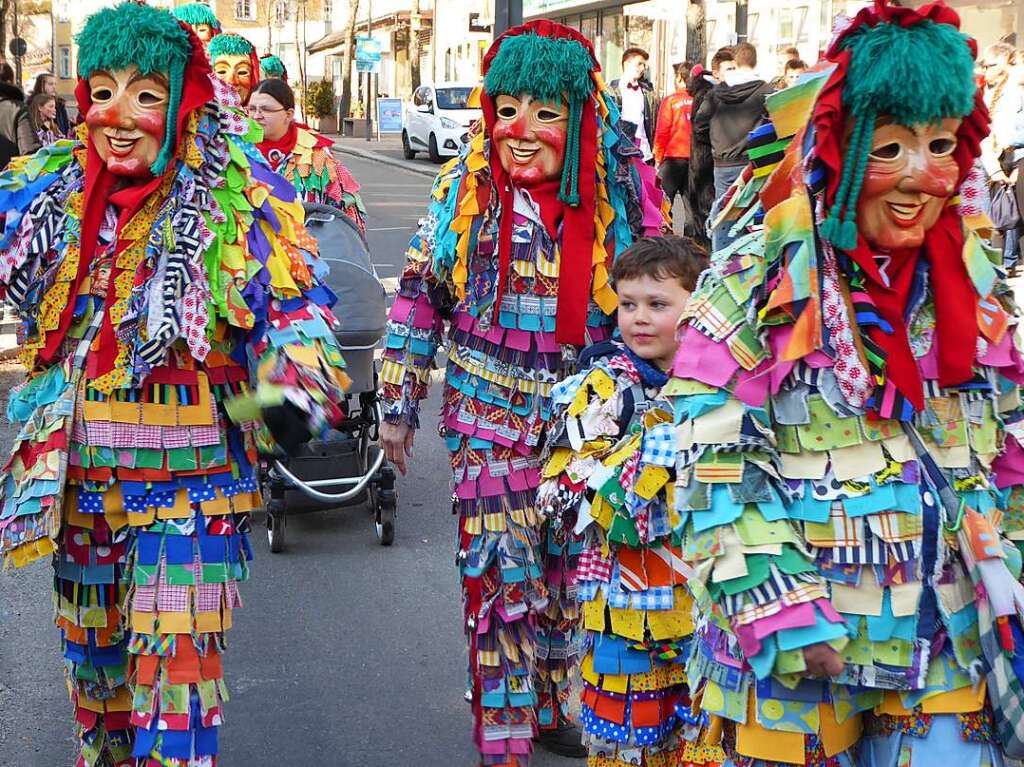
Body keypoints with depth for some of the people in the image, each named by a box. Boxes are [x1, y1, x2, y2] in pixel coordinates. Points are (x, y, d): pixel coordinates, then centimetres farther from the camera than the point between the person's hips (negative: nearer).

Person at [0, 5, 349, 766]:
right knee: (91, 659, 22)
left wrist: (295, 390, -27)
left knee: (175, 673, -6)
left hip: (190, 482, -4)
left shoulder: (241, 200, -11)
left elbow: (300, 305, -10)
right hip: (77, 482, 5)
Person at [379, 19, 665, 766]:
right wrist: (399, 404, 0)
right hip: (491, 417, -1)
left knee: (569, 567, 15)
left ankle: (556, 707, 34)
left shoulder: (615, 195, -5)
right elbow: (419, 299, 1)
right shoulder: (466, 192, -5)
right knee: (498, 575, -3)